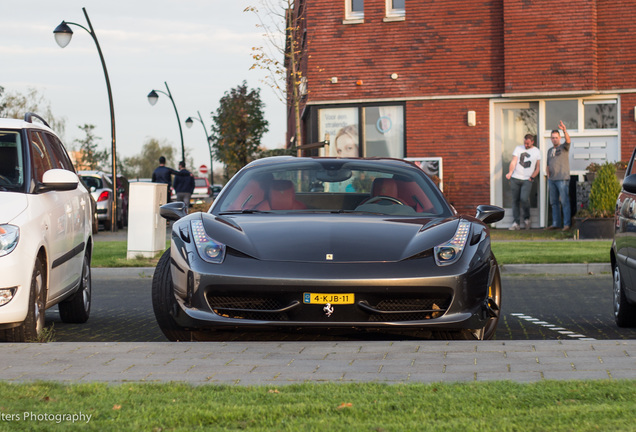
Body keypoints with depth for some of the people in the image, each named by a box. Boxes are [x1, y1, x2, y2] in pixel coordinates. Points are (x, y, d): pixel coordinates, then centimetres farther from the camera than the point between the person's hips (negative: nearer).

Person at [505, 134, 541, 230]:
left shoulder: (537, 152, 7)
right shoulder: (518, 148, 8)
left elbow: (537, 167, 11)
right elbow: (513, 162, -1)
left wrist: (532, 177, -3)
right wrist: (510, 173, -18)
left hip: (527, 180, -2)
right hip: (515, 179, 2)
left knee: (524, 198, -19)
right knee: (515, 200, 2)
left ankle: (527, 218, 4)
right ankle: (516, 223, 6)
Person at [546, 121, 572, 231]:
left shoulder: (564, 147, 2)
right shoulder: (550, 151, 19)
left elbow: (568, 140, -20)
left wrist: (565, 130, -38)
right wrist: (548, 179, 12)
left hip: (562, 179, -6)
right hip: (552, 180, 6)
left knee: (564, 201, -9)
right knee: (554, 202, 7)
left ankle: (567, 224, -11)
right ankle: (556, 223, 11)